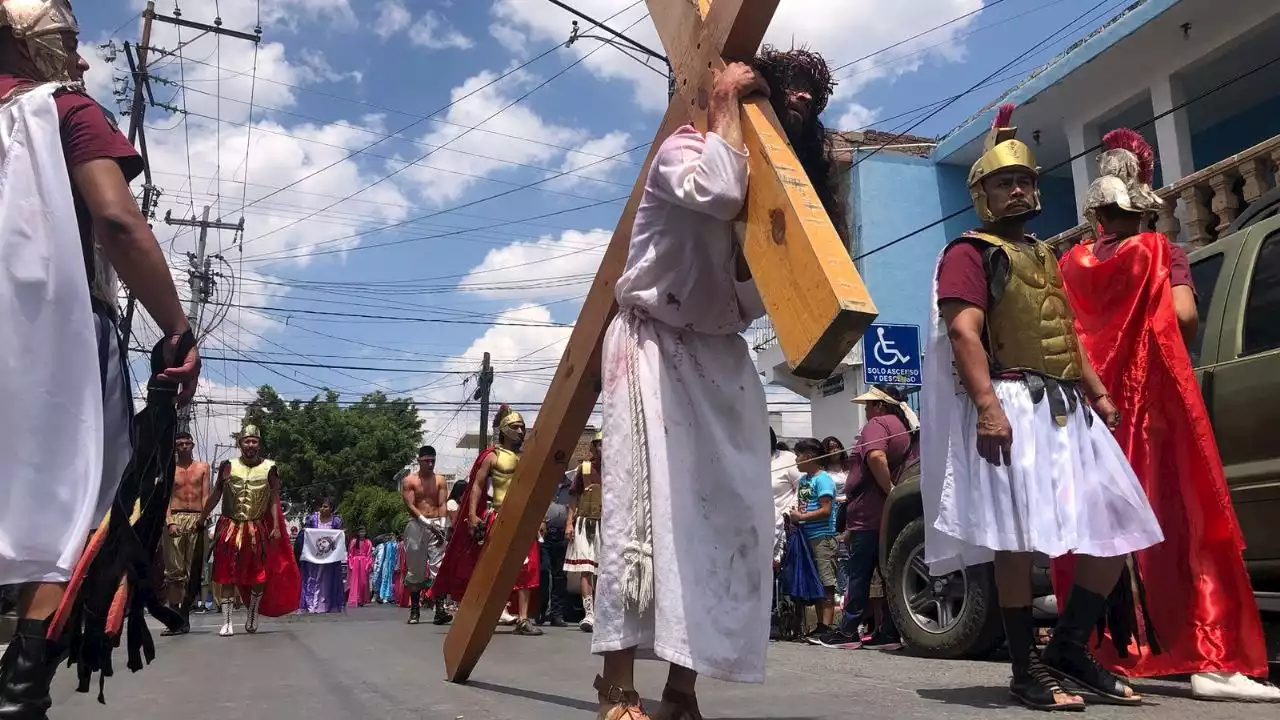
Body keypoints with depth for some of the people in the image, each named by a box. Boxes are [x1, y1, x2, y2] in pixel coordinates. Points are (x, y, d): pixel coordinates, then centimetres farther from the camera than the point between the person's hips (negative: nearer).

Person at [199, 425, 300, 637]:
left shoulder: (269, 468, -2)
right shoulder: (228, 466, 2)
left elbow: (274, 500, -3)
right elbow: (215, 495, 10)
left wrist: (276, 527, -10)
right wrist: (202, 519, 10)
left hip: (259, 529, 0)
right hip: (230, 528, 1)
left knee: (260, 575, 6)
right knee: (227, 575, -1)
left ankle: (252, 616, 26)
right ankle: (226, 622, 4)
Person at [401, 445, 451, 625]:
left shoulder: (440, 480, 10)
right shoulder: (409, 480, 4)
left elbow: (443, 505, 3)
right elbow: (410, 506, -5)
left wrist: (443, 526, -12)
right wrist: (427, 523, -15)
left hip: (437, 524, 1)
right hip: (417, 525, -1)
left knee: (439, 566, -10)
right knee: (415, 569, 4)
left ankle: (440, 610, -16)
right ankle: (414, 610, 13)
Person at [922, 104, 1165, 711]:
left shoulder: (1046, 258, 27)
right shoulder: (969, 254, -1)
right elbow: (964, 332, -15)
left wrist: (1098, 394, 18)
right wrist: (988, 405, -26)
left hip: (1068, 409, 9)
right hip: (1014, 407, -9)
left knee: (1115, 531, 5)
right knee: (1020, 539, -11)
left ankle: (1071, 648, 17)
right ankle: (1028, 671, 0)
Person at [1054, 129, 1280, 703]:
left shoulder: (1070, 264, 9)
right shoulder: (1161, 252, 2)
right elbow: (1184, 316, -11)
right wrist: (1171, 348, 9)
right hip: (1153, 402, -3)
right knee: (1184, 523, -2)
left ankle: (1106, 653, 8)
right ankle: (1212, 663, -5)